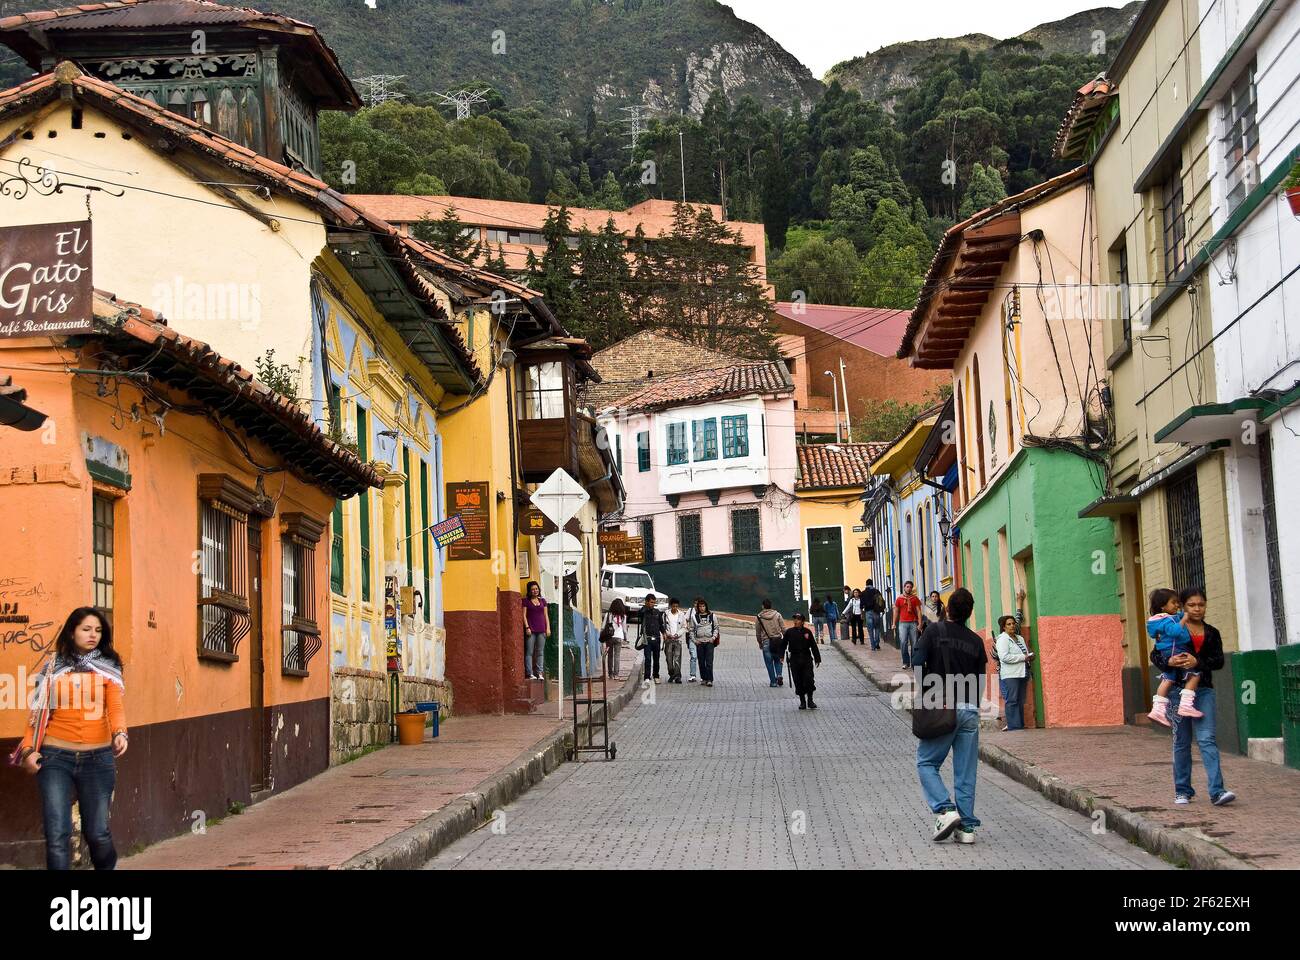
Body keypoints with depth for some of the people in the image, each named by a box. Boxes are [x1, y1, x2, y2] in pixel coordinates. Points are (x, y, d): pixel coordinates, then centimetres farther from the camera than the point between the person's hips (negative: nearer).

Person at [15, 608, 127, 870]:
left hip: (98, 757, 0)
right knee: (57, 835, -7)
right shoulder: (53, 667, 9)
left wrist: (119, 733, -26)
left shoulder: (108, 667, 7)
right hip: (55, 757, 0)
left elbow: (115, 706, -7)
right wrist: (29, 748, -5)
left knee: (97, 832, 5)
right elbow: (39, 711, 8)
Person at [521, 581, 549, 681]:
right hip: (531, 630, -3)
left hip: (541, 630, 3)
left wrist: (548, 628, 7)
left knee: (540, 652, 3)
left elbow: (546, 615, 15)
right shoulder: (526, 601, 5)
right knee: (529, 652, -6)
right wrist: (527, 627, -9)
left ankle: (539, 673, 5)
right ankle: (530, 673, -5)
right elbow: (524, 615, 0)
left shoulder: (543, 600, 16)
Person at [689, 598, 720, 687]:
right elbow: (691, 629, 10)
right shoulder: (694, 616, 6)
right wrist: (694, 640, 0)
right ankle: (703, 678, 15)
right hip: (699, 642, 2)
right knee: (701, 662, 5)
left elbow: (716, 628, 10)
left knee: (709, 662, -9)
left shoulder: (712, 616, 5)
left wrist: (713, 638, -3)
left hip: (709, 642, -2)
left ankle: (709, 680, -10)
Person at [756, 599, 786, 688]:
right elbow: (783, 629, 0)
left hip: (766, 641, -1)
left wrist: (760, 643, 18)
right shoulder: (777, 615, 2)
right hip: (777, 640, 1)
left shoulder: (759, 617, 0)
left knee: (769, 662, 6)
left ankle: (773, 681, 6)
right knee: (778, 660, 16)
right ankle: (779, 675, -6)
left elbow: (757, 632, 6)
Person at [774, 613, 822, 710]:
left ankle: (810, 701, 6)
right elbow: (782, 644, 6)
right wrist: (781, 656, -3)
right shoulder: (789, 632, 0)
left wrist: (817, 659, 7)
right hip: (795, 659, 0)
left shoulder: (807, 632, 1)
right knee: (798, 681, 2)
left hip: (807, 659, 0)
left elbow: (814, 646, 7)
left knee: (809, 679, -7)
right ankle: (802, 701, 13)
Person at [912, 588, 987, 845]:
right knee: (966, 771, 6)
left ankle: (945, 811, -10)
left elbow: (917, 662, -11)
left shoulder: (934, 631, -2)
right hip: (970, 710, 4)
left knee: (926, 763, 7)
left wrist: (925, 693, 1)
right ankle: (966, 827, 6)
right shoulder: (976, 641, 9)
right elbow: (980, 680, 8)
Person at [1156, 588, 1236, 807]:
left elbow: (1219, 661, 0)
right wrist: (1169, 661, -20)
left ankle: (1217, 791, -17)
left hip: (1203, 690, 1)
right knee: (1181, 742, 7)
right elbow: (1155, 655, 1)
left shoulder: (1212, 633, 11)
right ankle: (1182, 791, 17)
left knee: (1207, 739, -11)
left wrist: (1197, 662, -18)